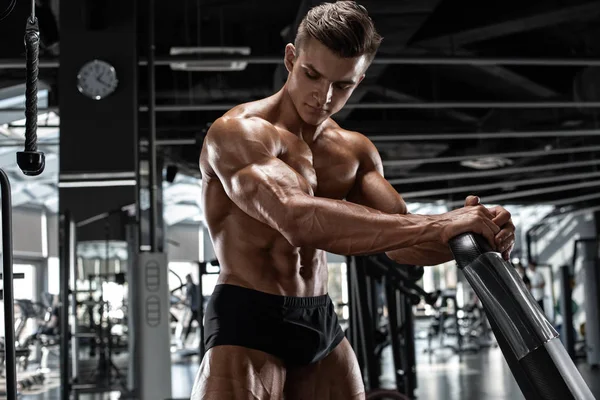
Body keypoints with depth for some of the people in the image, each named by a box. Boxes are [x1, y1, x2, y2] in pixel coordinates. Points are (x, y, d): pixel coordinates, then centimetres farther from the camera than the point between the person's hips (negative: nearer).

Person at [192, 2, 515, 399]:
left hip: (322, 324, 7)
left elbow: (399, 239, 0)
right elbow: (299, 221, -33)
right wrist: (435, 226, -38)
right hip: (247, 323, -7)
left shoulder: (356, 152, 9)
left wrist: (467, 235, -22)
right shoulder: (239, 132, -16)